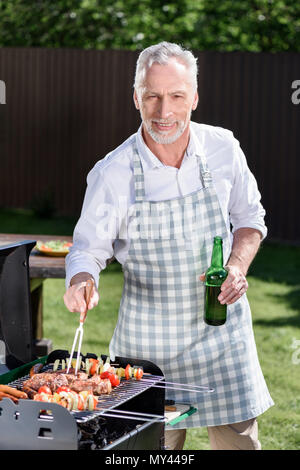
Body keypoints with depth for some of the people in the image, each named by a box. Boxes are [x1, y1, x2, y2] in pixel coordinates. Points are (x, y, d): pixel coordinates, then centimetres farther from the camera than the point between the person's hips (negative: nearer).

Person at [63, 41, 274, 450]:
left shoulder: (223, 148, -5)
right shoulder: (112, 173, -12)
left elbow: (249, 218, 10)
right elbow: (89, 248, -2)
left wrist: (238, 267, -8)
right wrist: (81, 281, -24)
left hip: (221, 326, 2)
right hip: (149, 337, -1)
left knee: (238, 437, 3)